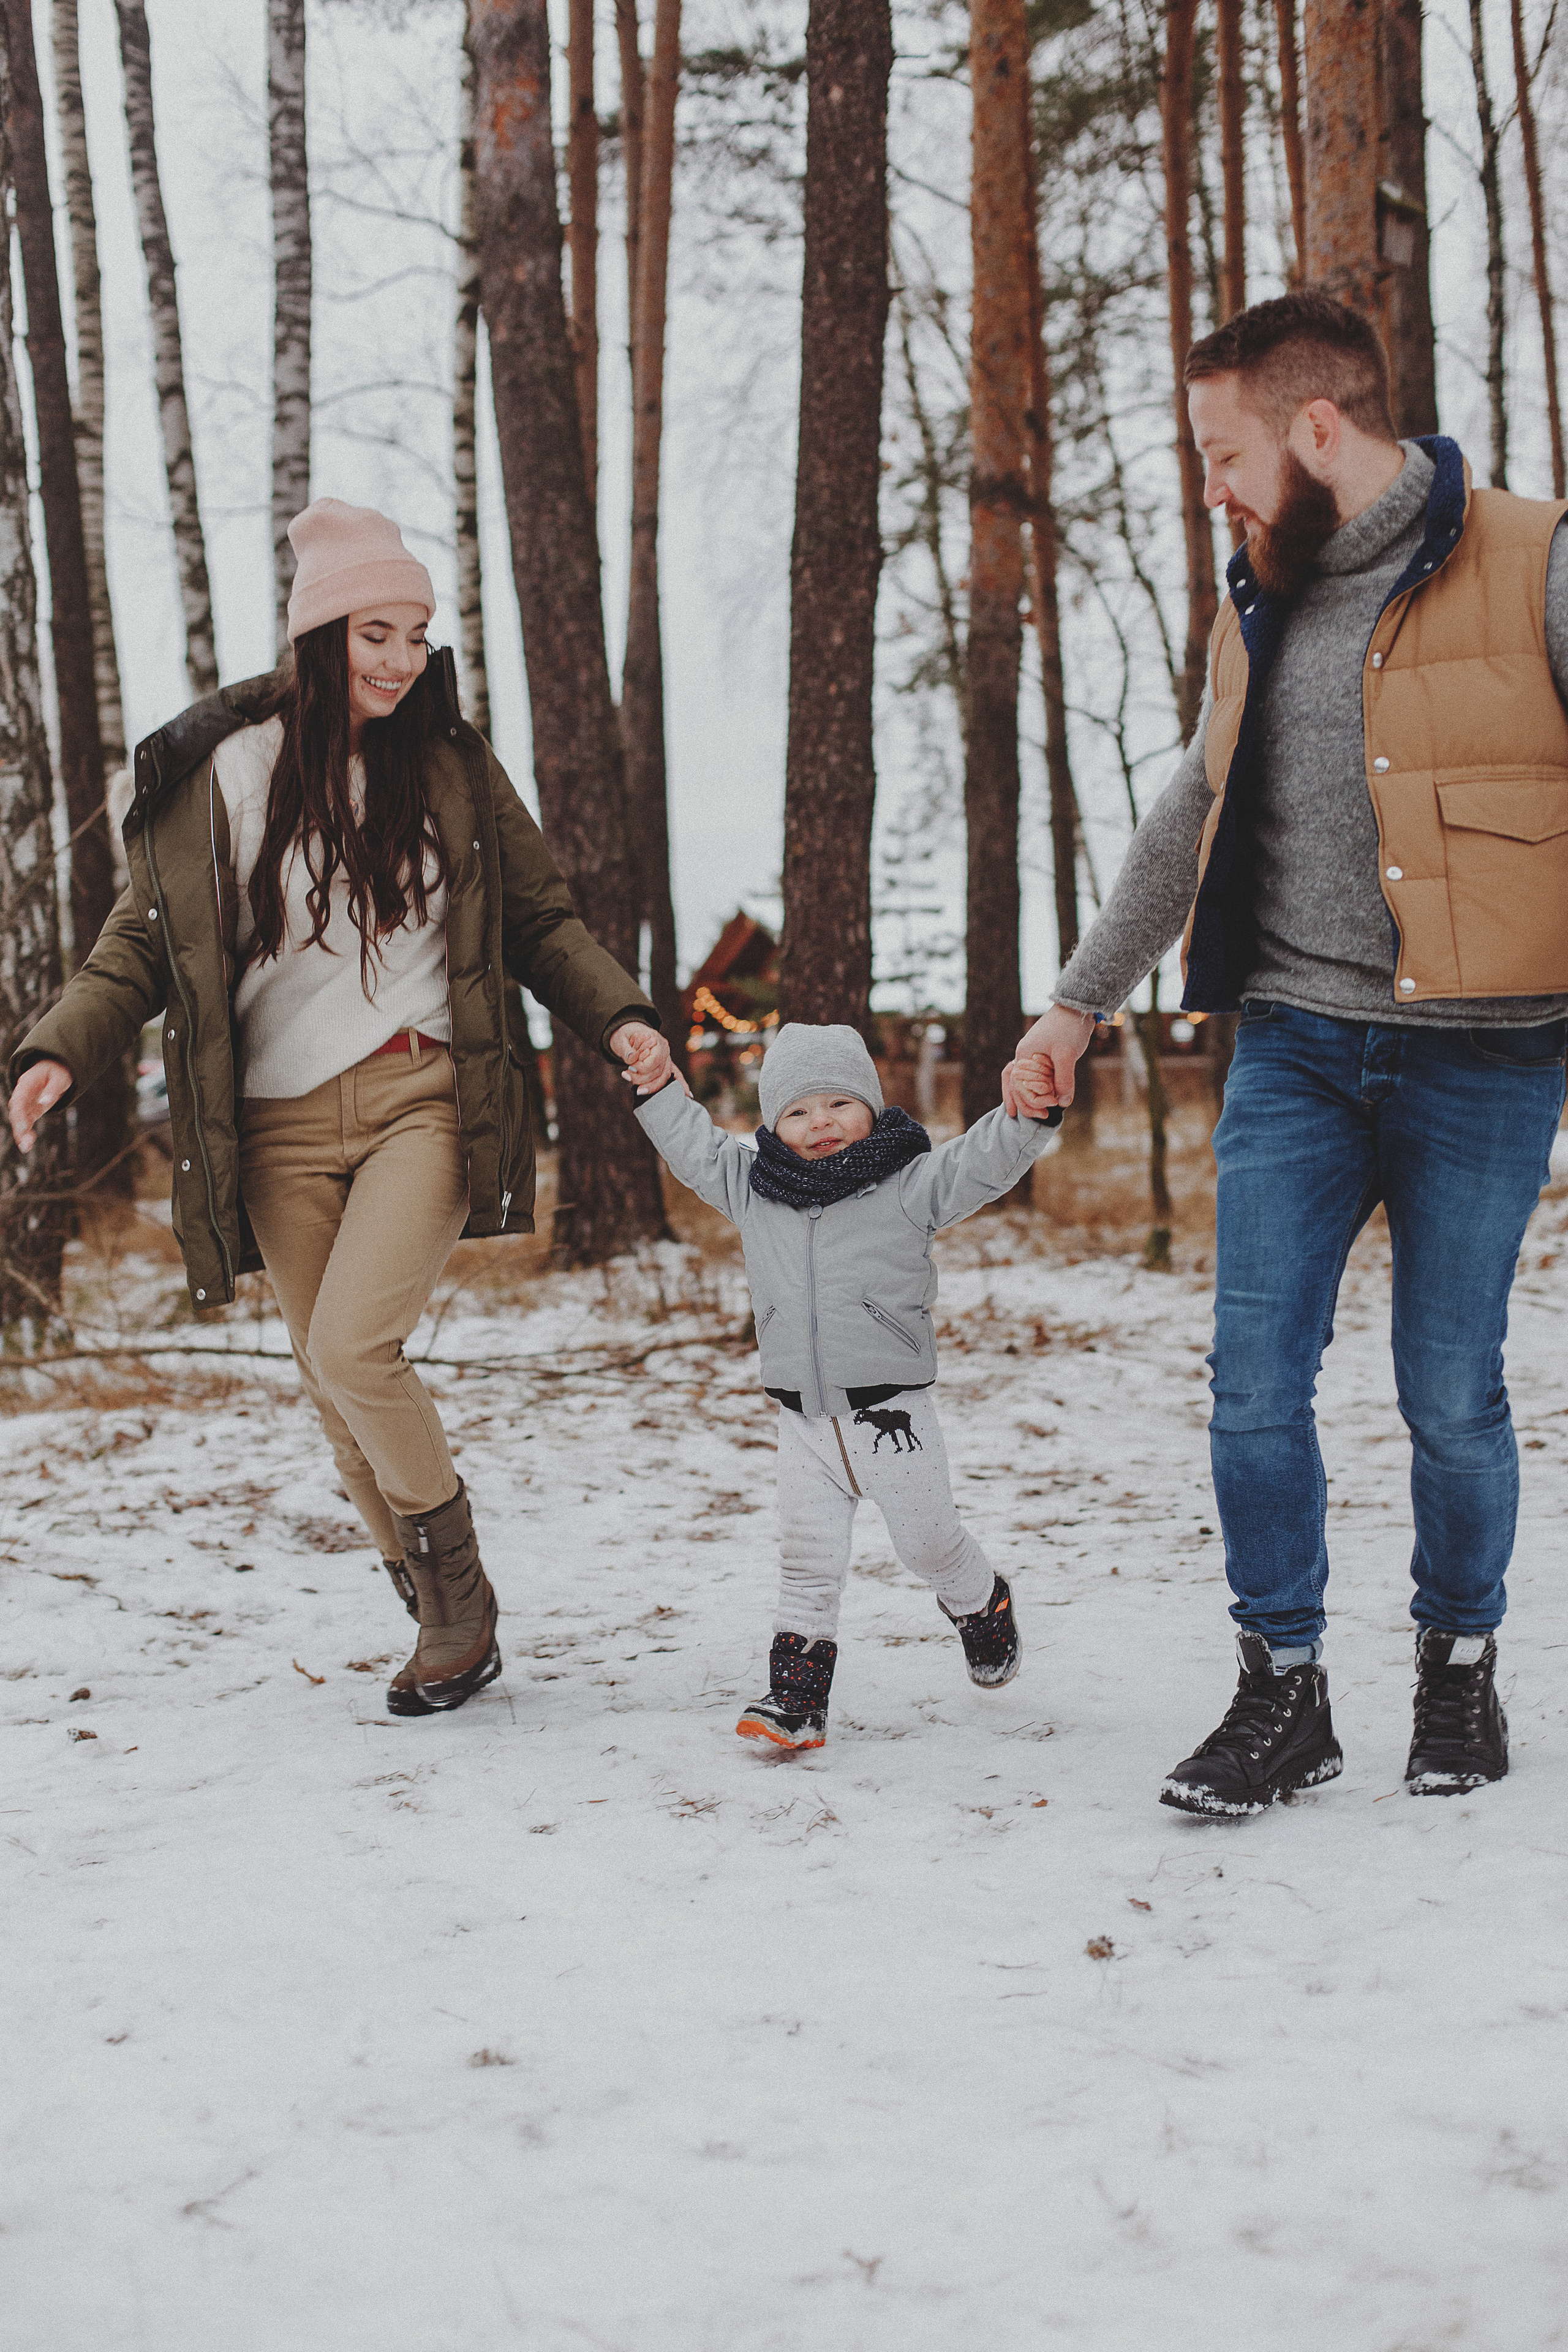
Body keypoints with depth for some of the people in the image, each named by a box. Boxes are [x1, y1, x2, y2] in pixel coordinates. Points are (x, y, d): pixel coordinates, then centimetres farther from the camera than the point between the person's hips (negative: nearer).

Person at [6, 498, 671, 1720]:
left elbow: (540, 920, 12)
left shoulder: (452, 763, 4)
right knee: (339, 1390, 5)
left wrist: (619, 1014, -5)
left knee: (353, 1346, -19)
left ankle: (460, 1586, 1)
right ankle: (448, 1622, 20)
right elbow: (143, 943, 5)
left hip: (421, 1100, -2)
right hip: (282, 1126, 2)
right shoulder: (218, 772, 1)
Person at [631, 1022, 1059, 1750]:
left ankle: (983, 1604, 40)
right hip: (804, 1421, 3)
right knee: (807, 1561, 1)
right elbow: (698, 1150, 18)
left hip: (891, 1412, -3)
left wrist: (1026, 1116, -29)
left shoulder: (906, 1185, -6)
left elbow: (982, 1164, -14)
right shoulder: (753, 1188, 6)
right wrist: (660, 1092, 13)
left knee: (930, 1541, 10)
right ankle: (796, 1696, 4)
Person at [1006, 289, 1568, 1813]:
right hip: (1292, 1049, 5)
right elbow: (1183, 832, 25)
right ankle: (1282, 1689, 12)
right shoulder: (1257, 613, 15)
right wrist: (1081, 1001, 26)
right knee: (1253, 1383, -1)